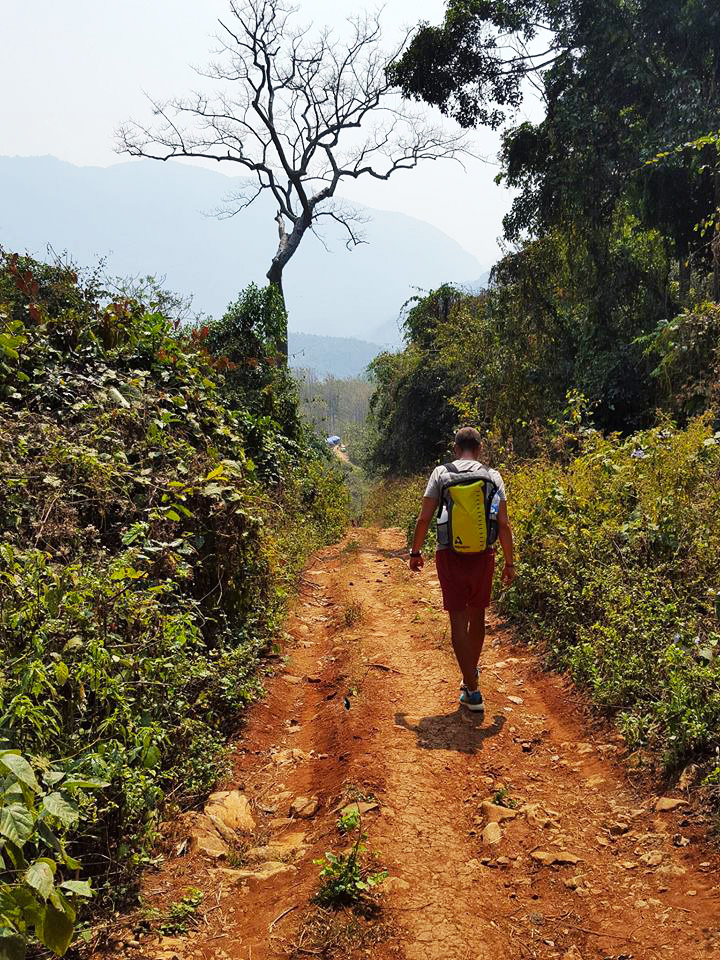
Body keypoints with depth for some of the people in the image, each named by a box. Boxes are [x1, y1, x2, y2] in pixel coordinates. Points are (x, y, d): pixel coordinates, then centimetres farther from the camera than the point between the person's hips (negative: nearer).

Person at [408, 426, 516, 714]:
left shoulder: (441, 473, 0)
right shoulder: (493, 476, 3)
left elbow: (424, 518, -2)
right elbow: (503, 524, 0)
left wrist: (415, 552, 10)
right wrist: (509, 563, 7)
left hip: (450, 555, -2)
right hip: (483, 555, 2)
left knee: (459, 620, 2)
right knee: (477, 616, 19)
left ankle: (472, 693, 0)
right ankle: (471, 672, 39)